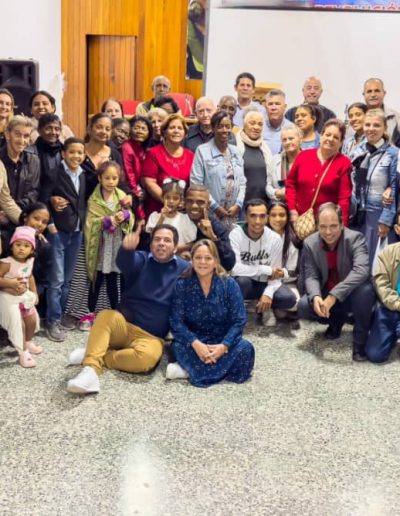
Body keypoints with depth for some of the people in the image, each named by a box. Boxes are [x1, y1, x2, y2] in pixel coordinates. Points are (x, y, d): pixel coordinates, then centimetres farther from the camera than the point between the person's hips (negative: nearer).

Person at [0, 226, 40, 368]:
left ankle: (28, 343, 42)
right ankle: (23, 353, 3)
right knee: (18, 324, -9)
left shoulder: (29, 261, -2)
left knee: (32, 320, 17)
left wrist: (34, 293, 13)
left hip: (25, 296, 7)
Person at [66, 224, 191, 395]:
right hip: (124, 325, 1)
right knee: (105, 316, -32)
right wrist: (127, 249, -48)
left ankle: (95, 356, -20)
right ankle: (90, 370, -43)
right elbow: (124, 262, -24)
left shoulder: (184, 269, 2)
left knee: (147, 357, -35)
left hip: (151, 337, -1)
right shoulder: (141, 260, 1)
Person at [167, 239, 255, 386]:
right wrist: (195, 344, -28)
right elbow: (176, 321, -12)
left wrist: (224, 346, -26)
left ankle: (189, 370, -25)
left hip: (223, 341, 2)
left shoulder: (229, 284, -6)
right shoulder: (182, 285, -7)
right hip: (194, 341, -2)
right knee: (178, 346, -34)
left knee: (245, 348, -30)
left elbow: (238, 321, -9)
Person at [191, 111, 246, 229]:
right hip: (210, 214, -4)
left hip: (234, 213, 5)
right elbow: (196, 183, -8)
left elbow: (242, 182, 14)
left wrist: (238, 205, -2)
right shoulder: (202, 151, -2)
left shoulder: (235, 152, 15)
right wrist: (215, 206, -9)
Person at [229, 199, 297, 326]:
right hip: (242, 283, -2)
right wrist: (266, 269, -26)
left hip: (264, 284, 2)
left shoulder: (275, 238, -12)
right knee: (242, 280, -37)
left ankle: (262, 307, 8)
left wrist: (268, 293, -29)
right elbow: (234, 269, -33)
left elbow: (276, 273, -10)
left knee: (289, 299, -23)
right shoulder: (236, 235, -21)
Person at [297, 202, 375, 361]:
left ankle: (360, 341, -16)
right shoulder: (310, 243, -9)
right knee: (303, 307, -23)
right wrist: (316, 297, -35)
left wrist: (333, 296, -43)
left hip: (351, 295, -3)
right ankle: (337, 319, 10)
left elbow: (361, 270, -35)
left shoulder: (355, 238, -21)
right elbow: (310, 276, -12)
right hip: (325, 295, 4)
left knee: (365, 290, -37)